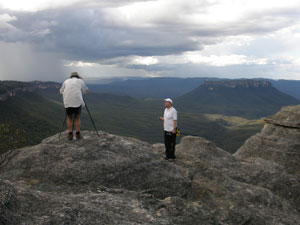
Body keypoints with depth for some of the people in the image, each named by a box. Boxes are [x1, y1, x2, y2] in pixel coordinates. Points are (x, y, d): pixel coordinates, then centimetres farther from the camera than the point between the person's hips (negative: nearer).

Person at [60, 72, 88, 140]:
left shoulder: (66, 81, 17)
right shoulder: (80, 81, 12)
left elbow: (61, 91, 22)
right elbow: (85, 91, 21)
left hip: (67, 102, 2)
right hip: (77, 101, -1)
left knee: (69, 118, 14)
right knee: (77, 118, 11)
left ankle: (70, 134, 9)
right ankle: (78, 134, 7)